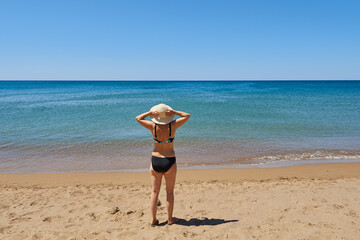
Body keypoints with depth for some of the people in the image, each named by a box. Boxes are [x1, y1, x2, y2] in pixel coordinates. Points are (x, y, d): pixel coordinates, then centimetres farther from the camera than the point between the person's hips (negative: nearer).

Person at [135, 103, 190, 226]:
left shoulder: (153, 126, -10)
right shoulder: (173, 126, -13)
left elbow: (138, 118, 7)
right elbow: (187, 115, 2)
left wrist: (150, 112, 1)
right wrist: (173, 112, -4)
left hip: (155, 161, 2)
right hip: (169, 162, -1)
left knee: (155, 191, 12)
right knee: (169, 192, 13)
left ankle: (153, 220, 18)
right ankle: (170, 219, 22)